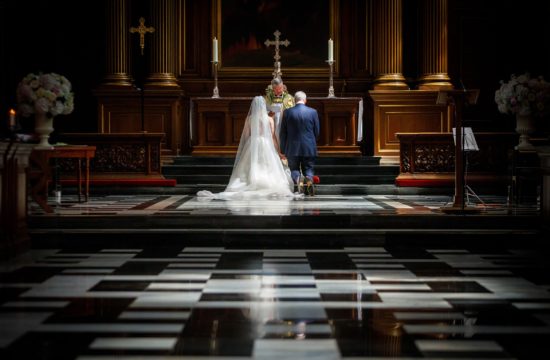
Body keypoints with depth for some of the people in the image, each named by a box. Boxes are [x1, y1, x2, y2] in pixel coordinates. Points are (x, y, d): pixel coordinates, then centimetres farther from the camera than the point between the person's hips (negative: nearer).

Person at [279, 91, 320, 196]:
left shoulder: (287, 112, -4)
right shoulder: (313, 112, -3)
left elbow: (283, 133, 1)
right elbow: (317, 131, 4)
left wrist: (283, 149, 9)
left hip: (293, 148, 0)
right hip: (309, 148, 0)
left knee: (294, 169, 14)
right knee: (308, 169, 12)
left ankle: (298, 178, -21)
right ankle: (309, 179, -23)